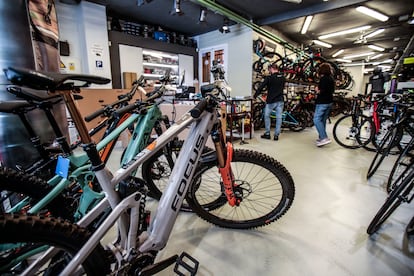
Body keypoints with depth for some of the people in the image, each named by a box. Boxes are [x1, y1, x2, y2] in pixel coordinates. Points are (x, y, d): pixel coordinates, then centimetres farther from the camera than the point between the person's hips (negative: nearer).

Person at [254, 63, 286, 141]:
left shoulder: (269, 77, -10)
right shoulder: (283, 78, 8)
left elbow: (261, 87, -9)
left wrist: (255, 96, 0)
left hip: (271, 100, -4)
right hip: (280, 100, 5)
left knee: (267, 116, 11)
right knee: (279, 117, 6)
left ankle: (267, 133, 12)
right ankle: (276, 135, 9)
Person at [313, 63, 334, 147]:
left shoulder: (323, 78, -13)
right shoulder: (331, 78, 15)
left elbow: (321, 91, -22)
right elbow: (332, 90, 19)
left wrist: (317, 90, -1)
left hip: (322, 102, -9)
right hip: (329, 102, 9)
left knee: (317, 119, -10)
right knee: (323, 120, 14)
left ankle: (324, 138, -17)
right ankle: (322, 137, 18)